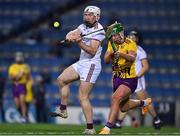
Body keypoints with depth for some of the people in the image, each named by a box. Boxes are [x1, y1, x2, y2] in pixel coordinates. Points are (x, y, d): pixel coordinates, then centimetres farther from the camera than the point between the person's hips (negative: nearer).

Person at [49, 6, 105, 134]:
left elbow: (92, 51, -23)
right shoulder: (84, 26, 11)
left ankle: (90, 128, -11)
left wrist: (79, 41, -34)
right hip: (81, 63, 9)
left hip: (91, 65, -9)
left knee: (83, 97, -12)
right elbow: (72, 33, -1)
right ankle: (63, 110, 23)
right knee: (62, 79, 15)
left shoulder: (98, 31, -15)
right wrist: (70, 35, -24)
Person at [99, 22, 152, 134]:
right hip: (117, 78, 8)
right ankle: (143, 102, 47)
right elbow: (106, 60, -3)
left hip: (129, 79, -8)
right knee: (124, 108, 18)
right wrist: (110, 54, -24)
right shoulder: (112, 44, 2)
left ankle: (108, 127, -27)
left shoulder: (130, 44, -16)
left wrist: (122, 54, -52)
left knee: (116, 98, -28)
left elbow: (132, 58, -34)